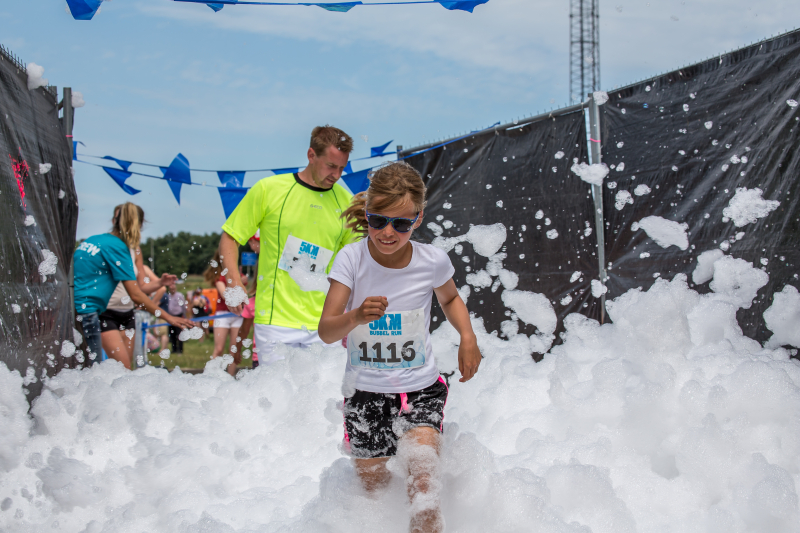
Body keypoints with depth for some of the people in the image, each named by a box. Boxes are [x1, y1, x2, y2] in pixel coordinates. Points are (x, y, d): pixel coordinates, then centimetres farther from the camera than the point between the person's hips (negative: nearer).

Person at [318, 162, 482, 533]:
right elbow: (326, 331, -19)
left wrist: (468, 338, -4)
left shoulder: (433, 261, -11)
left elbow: (450, 298, 13)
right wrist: (356, 317, -40)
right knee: (372, 486, 17)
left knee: (422, 480, -23)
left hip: (420, 387, 0)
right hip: (365, 389, 1)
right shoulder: (352, 259, -15)